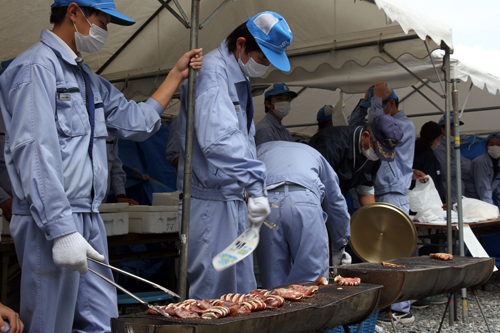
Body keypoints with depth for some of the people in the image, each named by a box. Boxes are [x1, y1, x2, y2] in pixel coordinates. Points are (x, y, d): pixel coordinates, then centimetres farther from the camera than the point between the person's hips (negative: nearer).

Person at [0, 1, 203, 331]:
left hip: (88, 219, 9)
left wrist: (176, 75, 23)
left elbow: (137, 122, 22)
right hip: (51, 221, -9)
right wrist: (61, 231, -24)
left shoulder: (89, 80, 20)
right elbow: (35, 155, -18)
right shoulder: (37, 67, -10)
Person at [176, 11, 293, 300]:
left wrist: (253, 188, 18)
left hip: (235, 198, 10)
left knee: (242, 290, 14)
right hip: (211, 197, -10)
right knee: (213, 289, -6)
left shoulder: (240, 77, 17)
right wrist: (256, 185, -37)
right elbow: (219, 139, -32)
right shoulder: (212, 72, -16)